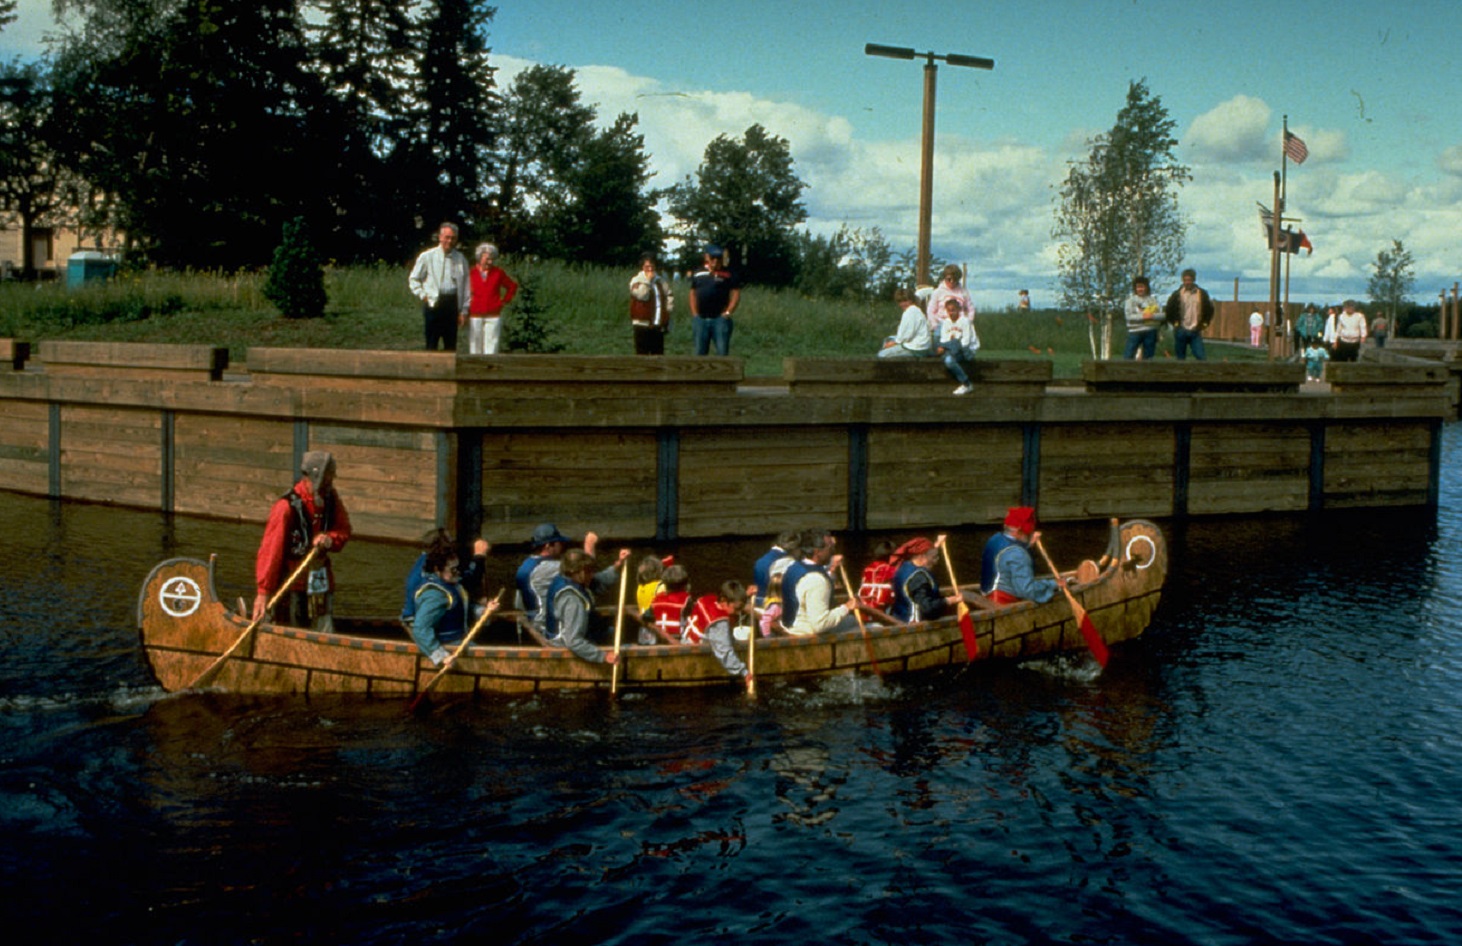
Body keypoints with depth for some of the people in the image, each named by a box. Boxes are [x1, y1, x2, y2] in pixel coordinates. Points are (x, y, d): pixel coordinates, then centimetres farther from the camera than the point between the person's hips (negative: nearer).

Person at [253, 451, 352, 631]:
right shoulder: (286, 506, -19)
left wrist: (330, 539, -15)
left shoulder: (330, 500, 1)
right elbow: (270, 550, -21)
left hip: (320, 581, 6)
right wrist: (263, 591, -23)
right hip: (290, 581, -6)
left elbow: (344, 530, 10)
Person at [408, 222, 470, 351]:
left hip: (452, 303, 2)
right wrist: (423, 295, -2)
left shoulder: (461, 259, 8)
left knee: (451, 344, 4)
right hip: (433, 303, -2)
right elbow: (413, 279, 11)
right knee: (431, 344, -2)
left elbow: (466, 286, 10)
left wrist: (464, 310, 6)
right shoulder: (427, 257, 3)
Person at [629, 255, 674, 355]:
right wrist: (647, 280, -13)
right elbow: (641, 295, -20)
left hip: (659, 325, 5)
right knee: (642, 353, -6)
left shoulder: (660, 280, 15)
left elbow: (669, 295, 23)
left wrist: (669, 308, 11)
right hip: (643, 324, -5)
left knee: (658, 353, 9)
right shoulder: (637, 280, -2)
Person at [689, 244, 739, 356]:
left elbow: (736, 294, -2)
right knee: (700, 352, 8)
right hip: (700, 320, 3)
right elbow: (693, 294, 15)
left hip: (720, 319, -3)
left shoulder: (729, 274, 0)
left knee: (722, 352, -6)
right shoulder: (698, 274, 10)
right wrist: (695, 315, 7)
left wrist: (727, 313, -9)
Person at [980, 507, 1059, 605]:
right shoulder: (1016, 553, -24)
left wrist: (1028, 544, 11)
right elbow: (1028, 589, -27)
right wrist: (1053, 584, -14)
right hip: (1006, 602, -10)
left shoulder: (996, 538, 3)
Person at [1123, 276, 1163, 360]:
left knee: (1148, 356, 7)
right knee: (1128, 356, -6)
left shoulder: (1152, 300, 11)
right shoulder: (1131, 299, 2)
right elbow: (1129, 316, -8)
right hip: (1135, 331, -3)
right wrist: (1143, 316, -16)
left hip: (1150, 331, 3)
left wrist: (1152, 315, -9)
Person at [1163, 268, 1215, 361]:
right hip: (1181, 331, 0)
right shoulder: (1177, 294, 1)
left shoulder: (1202, 293, 5)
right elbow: (1168, 310, 5)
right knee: (1180, 357, 5)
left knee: (1201, 356, -8)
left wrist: (1204, 324, 5)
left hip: (1195, 331, 0)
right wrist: (1175, 323, 0)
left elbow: (1209, 310, 13)